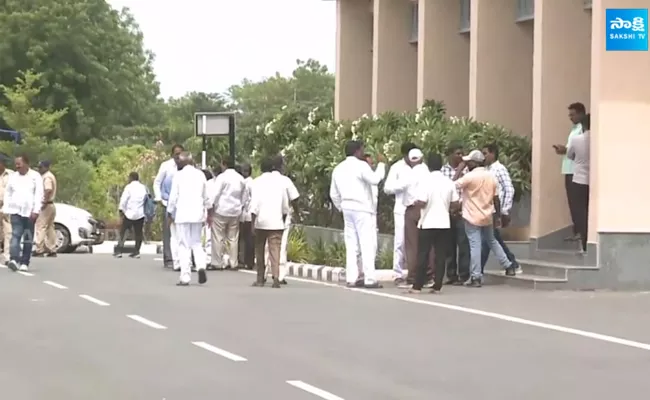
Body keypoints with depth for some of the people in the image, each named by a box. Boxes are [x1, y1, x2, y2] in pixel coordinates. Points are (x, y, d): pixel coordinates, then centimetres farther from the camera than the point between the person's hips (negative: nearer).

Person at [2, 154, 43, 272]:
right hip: (15, 211, 1)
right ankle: (13, 259, -27)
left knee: (28, 238, 4)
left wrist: (36, 211, -14)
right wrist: (5, 209, 6)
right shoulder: (13, 177, 11)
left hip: (30, 212, -1)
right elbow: (7, 194, 14)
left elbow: (39, 195, -5)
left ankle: (24, 262, 10)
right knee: (16, 235, -15)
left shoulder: (35, 176, 1)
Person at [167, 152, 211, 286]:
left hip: (182, 214, -3)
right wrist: (207, 212, 23)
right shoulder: (200, 174, 7)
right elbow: (206, 196, 11)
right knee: (196, 243, 15)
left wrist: (170, 214, 7)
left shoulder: (179, 175, -5)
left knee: (184, 246, 1)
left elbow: (173, 196, -4)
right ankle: (201, 266, -11)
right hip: (198, 213, 4)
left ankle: (185, 277, -2)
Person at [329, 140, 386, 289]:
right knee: (368, 244, -7)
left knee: (351, 244, 8)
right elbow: (375, 179, -23)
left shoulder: (338, 169, 14)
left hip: (347, 209, 7)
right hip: (362, 209, -7)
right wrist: (381, 164, -11)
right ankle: (369, 279, -12)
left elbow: (334, 194, 17)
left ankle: (351, 278, 4)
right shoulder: (360, 165, -9)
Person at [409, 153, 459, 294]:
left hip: (427, 224, -3)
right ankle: (437, 286, 3)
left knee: (423, 256, 1)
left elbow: (421, 203, -18)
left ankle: (417, 286, 1)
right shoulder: (449, 182, 2)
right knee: (441, 256, 5)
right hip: (444, 224, 3)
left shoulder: (425, 182, -11)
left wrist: (417, 203, 4)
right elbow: (455, 205, 4)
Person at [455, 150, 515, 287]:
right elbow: (496, 198, 7)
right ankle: (508, 267, 27)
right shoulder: (491, 176, 4)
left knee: (475, 246, -4)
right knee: (492, 241, 24)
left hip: (472, 217, -6)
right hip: (487, 216, 6)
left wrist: (459, 169, -5)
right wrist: (497, 216, 15)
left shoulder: (469, 176, -16)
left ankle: (476, 277, -4)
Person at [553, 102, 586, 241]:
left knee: (577, 202, -7)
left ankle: (580, 231, -4)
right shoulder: (575, 129, 21)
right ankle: (577, 231, 13)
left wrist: (566, 150, -17)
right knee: (573, 202, 10)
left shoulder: (583, 129, -10)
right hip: (570, 170, 10)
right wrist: (563, 150, 8)